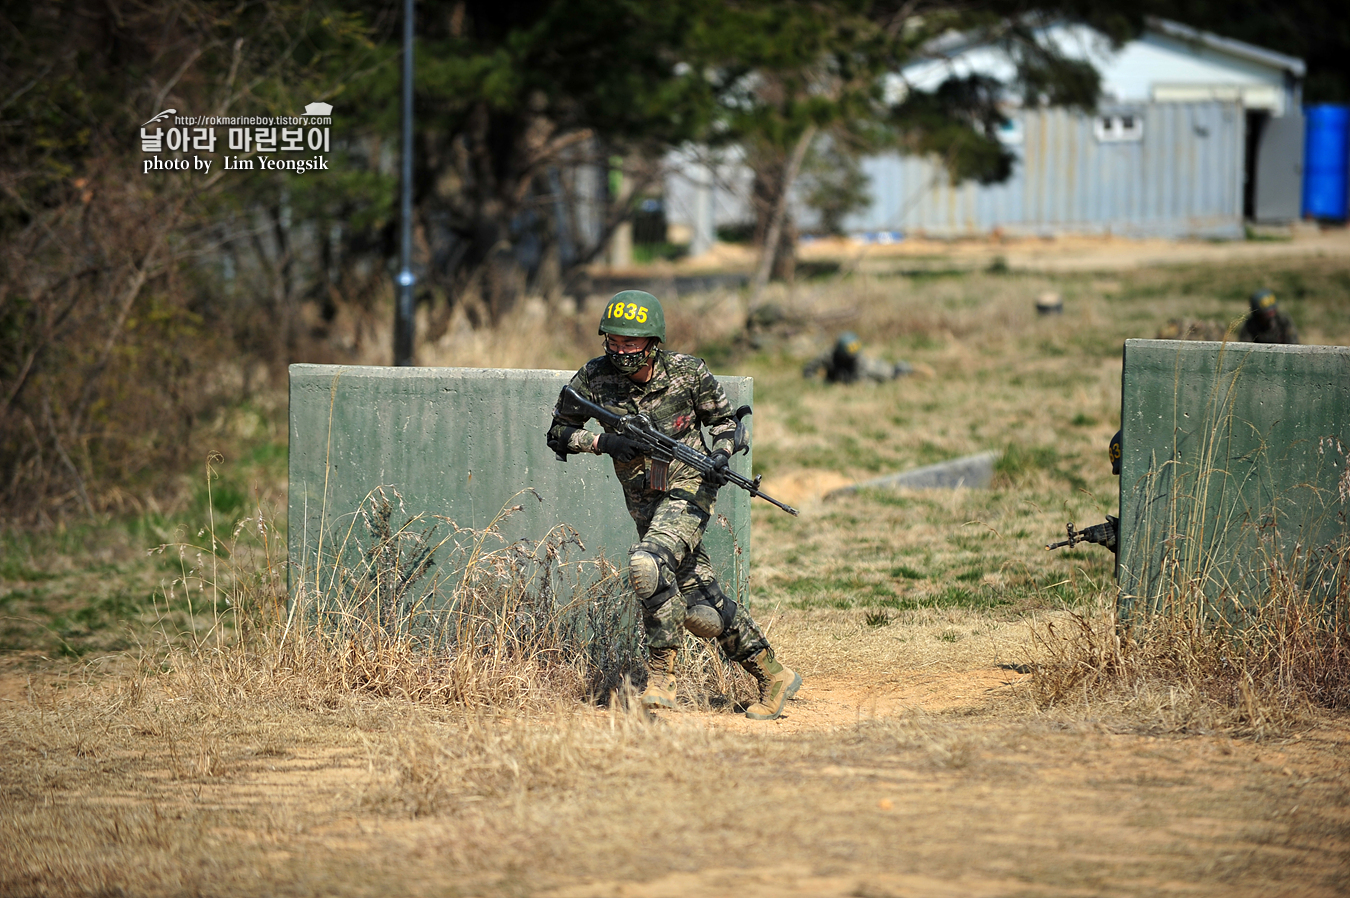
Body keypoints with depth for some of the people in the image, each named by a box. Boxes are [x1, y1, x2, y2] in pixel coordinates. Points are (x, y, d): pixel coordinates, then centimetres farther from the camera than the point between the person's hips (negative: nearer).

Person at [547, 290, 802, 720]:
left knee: (647, 563, -30)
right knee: (702, 611, 5)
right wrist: (602, 441, -16)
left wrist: (721, 453, -15)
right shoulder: (594, 378, -6)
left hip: (688, 491, -4)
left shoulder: (687, 373, -11)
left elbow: (723, 418, 4)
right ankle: (773, 677, 21)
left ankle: (661, 676, -20)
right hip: (644, 504, 4)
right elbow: (558, 434, 1)